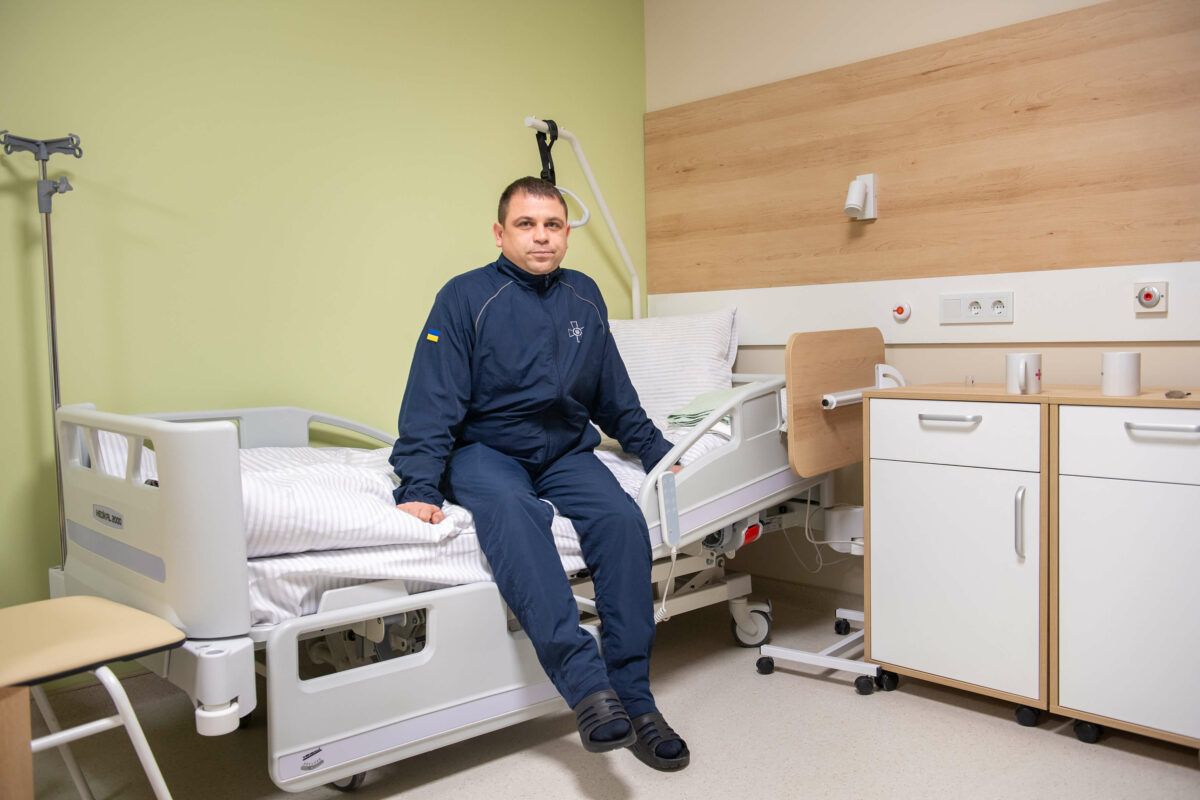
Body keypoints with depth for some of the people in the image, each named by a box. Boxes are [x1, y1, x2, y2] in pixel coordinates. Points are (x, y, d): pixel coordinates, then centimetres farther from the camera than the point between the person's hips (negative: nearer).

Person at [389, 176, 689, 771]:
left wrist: (657, 451, 14)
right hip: (484, 451, -3)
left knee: (622, 520, -26)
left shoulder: (585, 297, 10)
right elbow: (432, 403, -12)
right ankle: (588, 687, -41)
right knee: (513, 512, -37)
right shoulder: (466, 297, -5)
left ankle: (632, 699, -21)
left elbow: (615, 396, 19)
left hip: (566, 450, 4)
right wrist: (418, 487, -23)